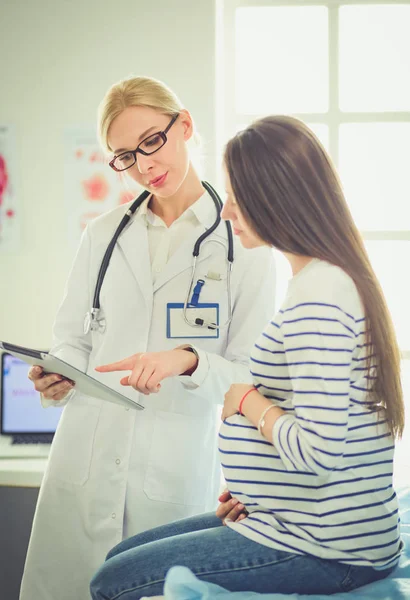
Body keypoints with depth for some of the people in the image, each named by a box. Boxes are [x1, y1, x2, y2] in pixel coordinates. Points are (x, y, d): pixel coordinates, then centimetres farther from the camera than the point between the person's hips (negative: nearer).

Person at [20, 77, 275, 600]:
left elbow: (250, 373, -3)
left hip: (178, 468, -3)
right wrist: (57, 378, -5)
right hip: (85, 457, 3)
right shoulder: (103, 234, 11)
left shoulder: (242, 242, -2)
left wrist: (188, 361, -21)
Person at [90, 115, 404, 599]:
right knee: (123, 555, 17)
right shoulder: (333, 278, 11)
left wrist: (247, 402, -12)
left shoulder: (317, 299, -22)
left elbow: (321, 451, -28)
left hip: (327, 553, -10)